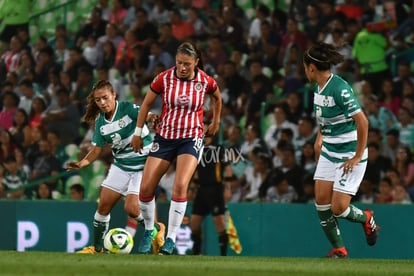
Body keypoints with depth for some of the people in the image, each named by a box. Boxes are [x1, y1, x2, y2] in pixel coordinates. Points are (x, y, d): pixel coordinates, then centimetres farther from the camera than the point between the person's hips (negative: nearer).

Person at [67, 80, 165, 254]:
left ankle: (156, 229, 12)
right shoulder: (100, 122, 1)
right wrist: (82, 163, -12)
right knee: (103, 206, 2)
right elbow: (97, 149, 6)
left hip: (142, 166, -6)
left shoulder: (128, 109, -16)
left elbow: (147, 115, -32)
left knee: (131, 208, -17)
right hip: (120, 166, 6)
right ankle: (97, 248, 17)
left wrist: (154, 119, -57)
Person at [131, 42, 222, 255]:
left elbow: (217, 97, 16)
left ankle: (171, 240, -15)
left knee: (180, 186, -23)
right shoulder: (163, 79, -9)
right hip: (165, 137, 2)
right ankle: (149, 231, 21)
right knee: (145, 189, -5)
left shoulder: (206, 81, -8)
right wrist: (138, 133, 7)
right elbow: (147, 103, 5)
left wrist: (215, 122, 23)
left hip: (191, 138, -2)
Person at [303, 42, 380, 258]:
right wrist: (319, 140, 16)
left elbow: (362, 121, -24)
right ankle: (338, 249, 10)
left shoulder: (339, 88, -22)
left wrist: (358, 156, -19)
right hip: (328, 152, 8)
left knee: (338, 208, -10)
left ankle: (366, 218, 22)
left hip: (350, 156, -8)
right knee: (321, 201, -1)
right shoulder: (319, 88, 5)